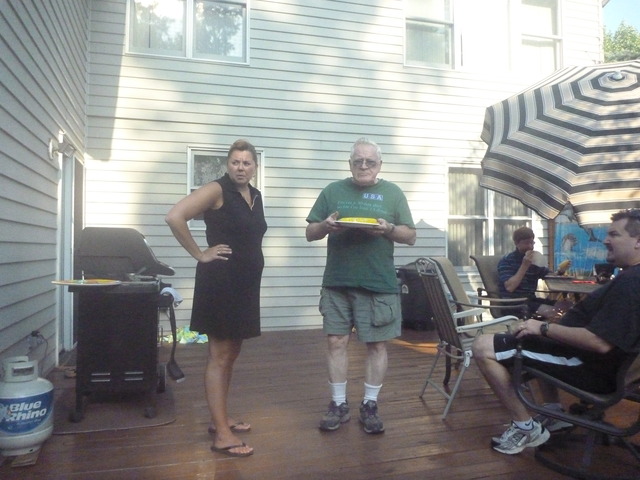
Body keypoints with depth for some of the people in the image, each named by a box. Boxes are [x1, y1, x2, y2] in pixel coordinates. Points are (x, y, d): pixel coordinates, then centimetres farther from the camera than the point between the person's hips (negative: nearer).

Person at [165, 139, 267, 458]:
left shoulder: (255, 195, 12)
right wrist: (200, 254, -17)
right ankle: (222, 435, 7)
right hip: (220, 281, -8)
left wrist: (251, 264, 12)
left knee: (231, 353, 16)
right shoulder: (217, 190, -11)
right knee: (219, 356, -1)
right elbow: (174, 217, -22)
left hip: (245, 282, 8)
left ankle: (219, 419, 30)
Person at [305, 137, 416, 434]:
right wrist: (325, 225, -13)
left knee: (376, 344, 5)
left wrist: (388, 229, -14)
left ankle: (370, 406, 20)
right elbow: (310, 233, 10)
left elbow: (411, 236, 6)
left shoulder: (392, 193, 7)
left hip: (379, 284, -1)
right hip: (337, 283, 1)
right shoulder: (333, 191, 9)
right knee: (336, 342, 4)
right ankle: (339, 405, 20)